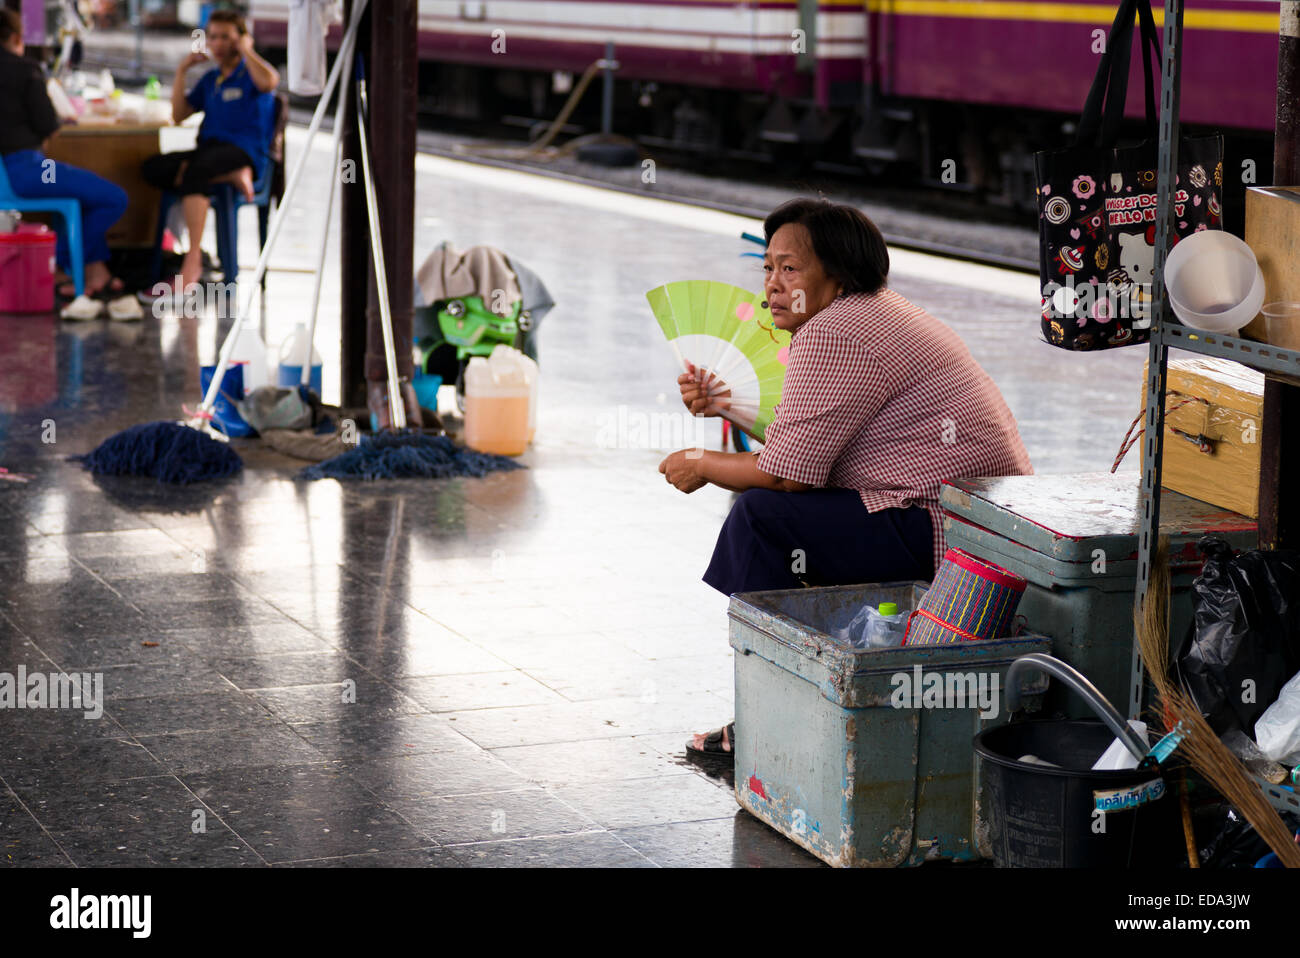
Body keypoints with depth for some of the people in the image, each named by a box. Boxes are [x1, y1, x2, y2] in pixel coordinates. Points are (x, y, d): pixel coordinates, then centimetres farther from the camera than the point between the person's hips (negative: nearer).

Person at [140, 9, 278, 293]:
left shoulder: (251, 72, 6)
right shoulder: (210, 79, 26)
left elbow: (269, 82, -20)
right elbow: (178, 115, 22)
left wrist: (246, 49, -5)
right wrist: (181, 70, 15)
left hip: (243, 151, -7)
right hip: (208, 149, 7)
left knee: (195, 170, -38)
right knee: (153, 168, -22)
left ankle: (193, 259, -41)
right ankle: (233, 177, -29)